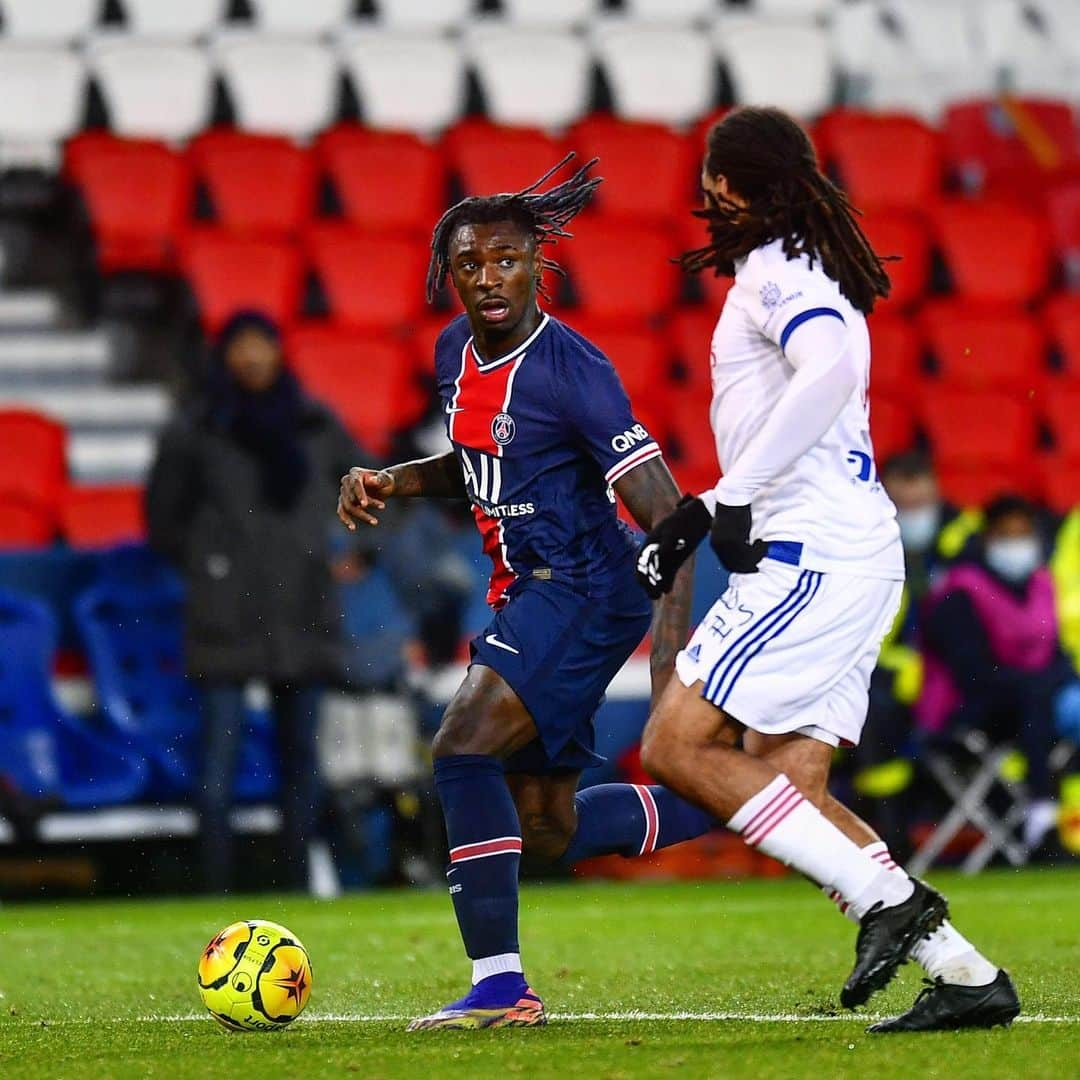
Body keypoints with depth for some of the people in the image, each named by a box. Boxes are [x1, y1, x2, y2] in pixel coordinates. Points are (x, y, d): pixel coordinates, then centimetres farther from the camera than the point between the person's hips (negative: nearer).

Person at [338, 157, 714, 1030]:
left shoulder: (571, 370, -19)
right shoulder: (456, 352, 5)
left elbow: (667, 514, -22)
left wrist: (672, 650, -31)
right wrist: (390, 483, 5)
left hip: (584, 590, -9)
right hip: (528, 594, 9)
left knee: (463, 752, -22)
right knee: (547, 826, 12)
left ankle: (499, 985, -17)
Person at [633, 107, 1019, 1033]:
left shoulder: (776, 274, -8)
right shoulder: (812, 277, 23)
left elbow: (830, 371, -28)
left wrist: (733, 496, -24)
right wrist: (698, 518, 25)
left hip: (814, 558, -10)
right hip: (852, 553, 10)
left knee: (678, 747, -11)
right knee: (787, 789, 5)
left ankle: (890, 899, -16)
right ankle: (964, 972, -2)